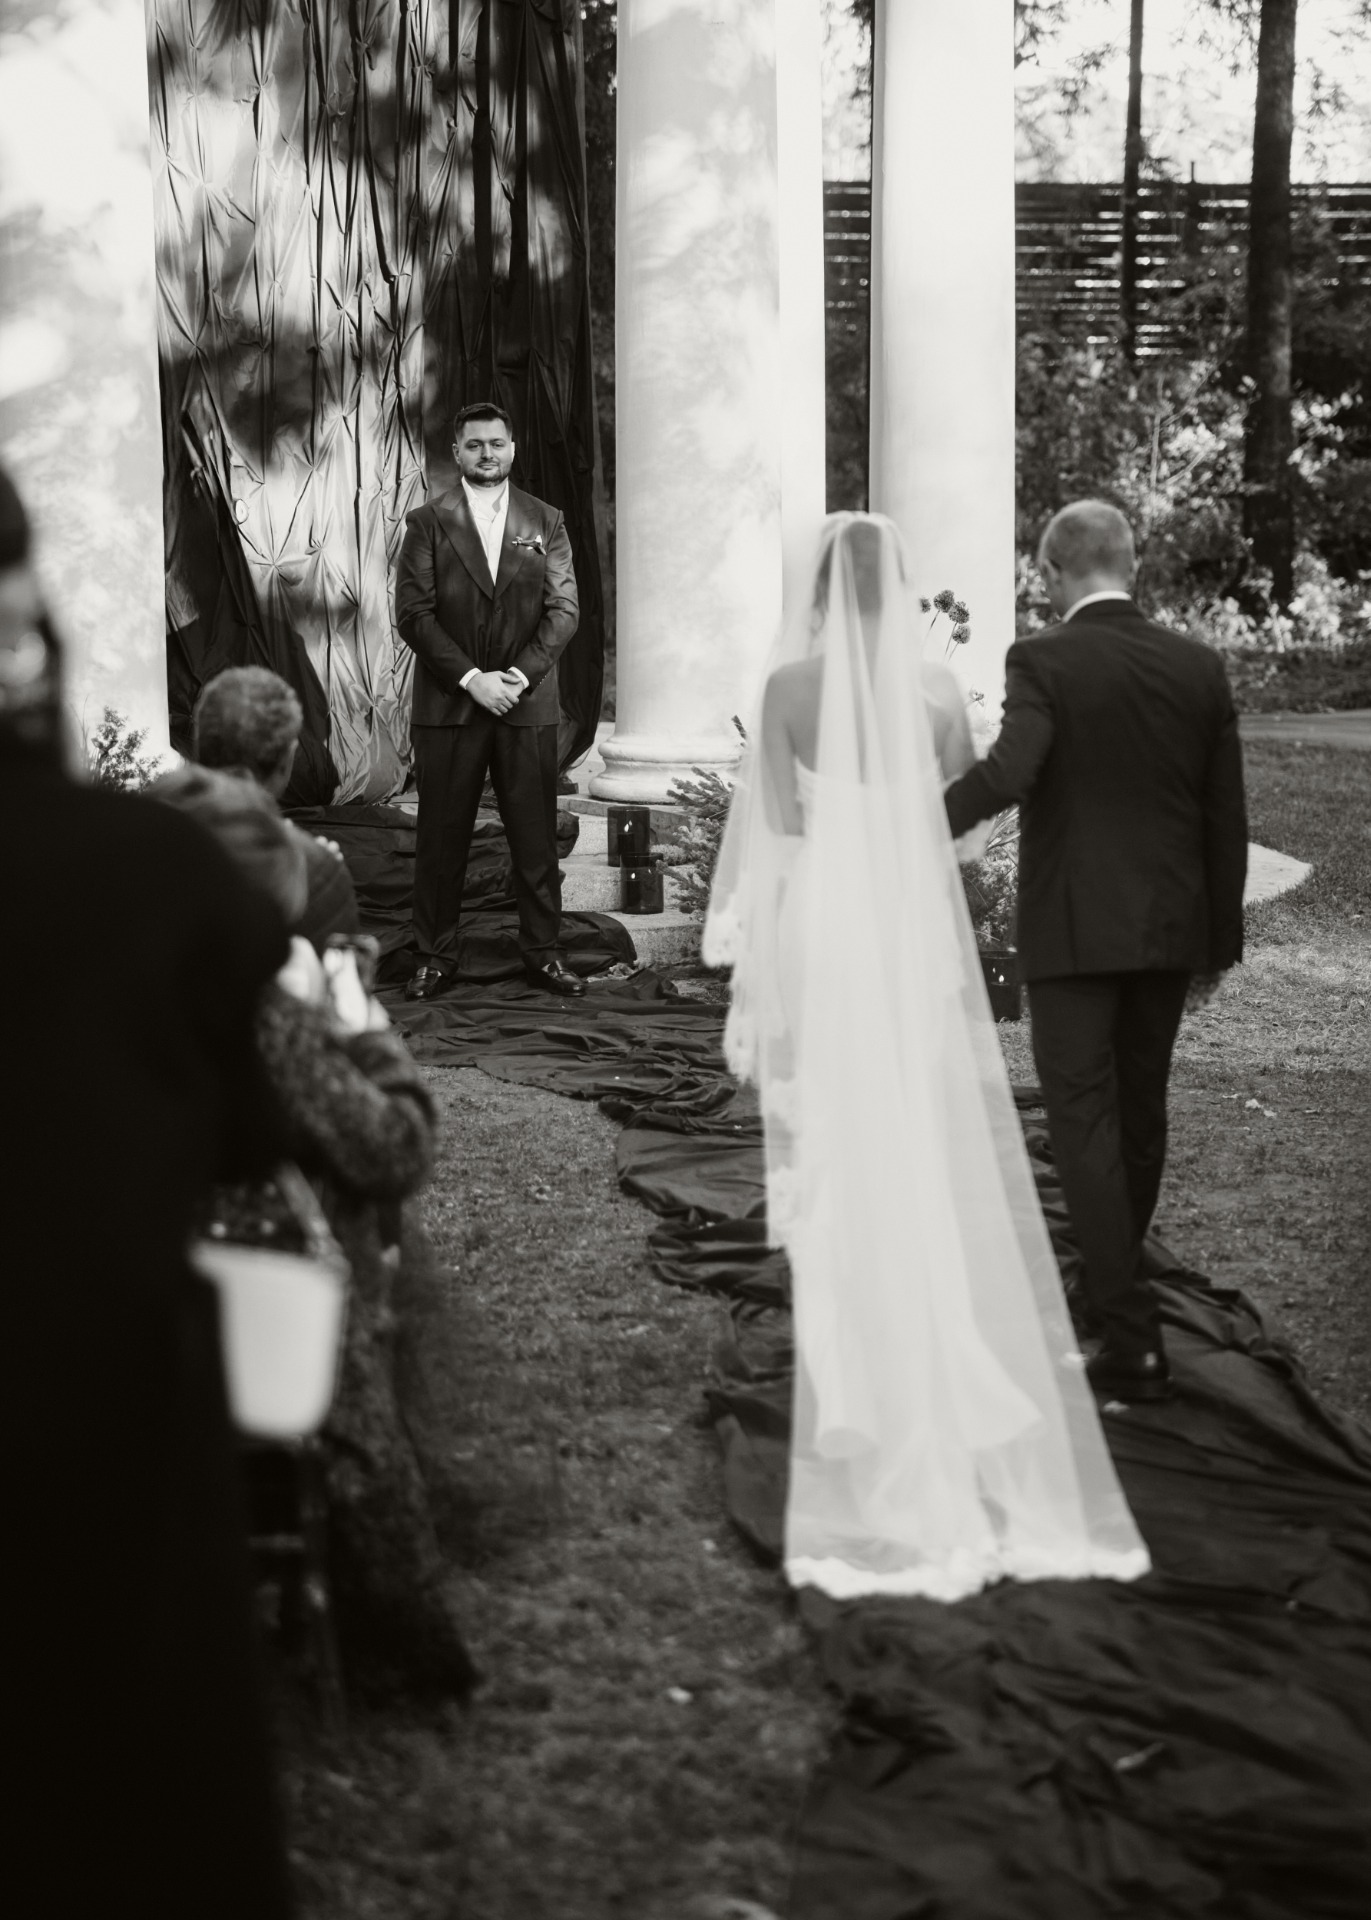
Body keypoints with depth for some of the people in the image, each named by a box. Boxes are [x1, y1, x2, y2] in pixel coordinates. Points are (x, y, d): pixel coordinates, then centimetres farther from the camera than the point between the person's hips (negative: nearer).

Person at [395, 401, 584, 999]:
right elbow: (413, 613, -3)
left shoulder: (546, 522, 10)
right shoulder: (428, 522, 4)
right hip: (447, 704, -1)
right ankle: (435, 959, 10)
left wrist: (518, 676, -10)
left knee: (536, 838, 3)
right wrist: (471, 678, -12)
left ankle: (542, 954, 12)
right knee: (441, 838, 2)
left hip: (527, 703, 1)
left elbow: (563, 609, 3)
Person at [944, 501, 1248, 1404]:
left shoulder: (1044, 662, -10)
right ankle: (1115, 1279, 36)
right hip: (1170, 932, 5)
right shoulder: (1199, 667, 3)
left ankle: (1133, 1336, -9)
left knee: (1085, 1119, -3)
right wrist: (1219, 943, 13)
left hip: (1074, 933, -5)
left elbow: (1008, 772, -28)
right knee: (1141, 1110, 18)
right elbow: (1227, 820, 6)